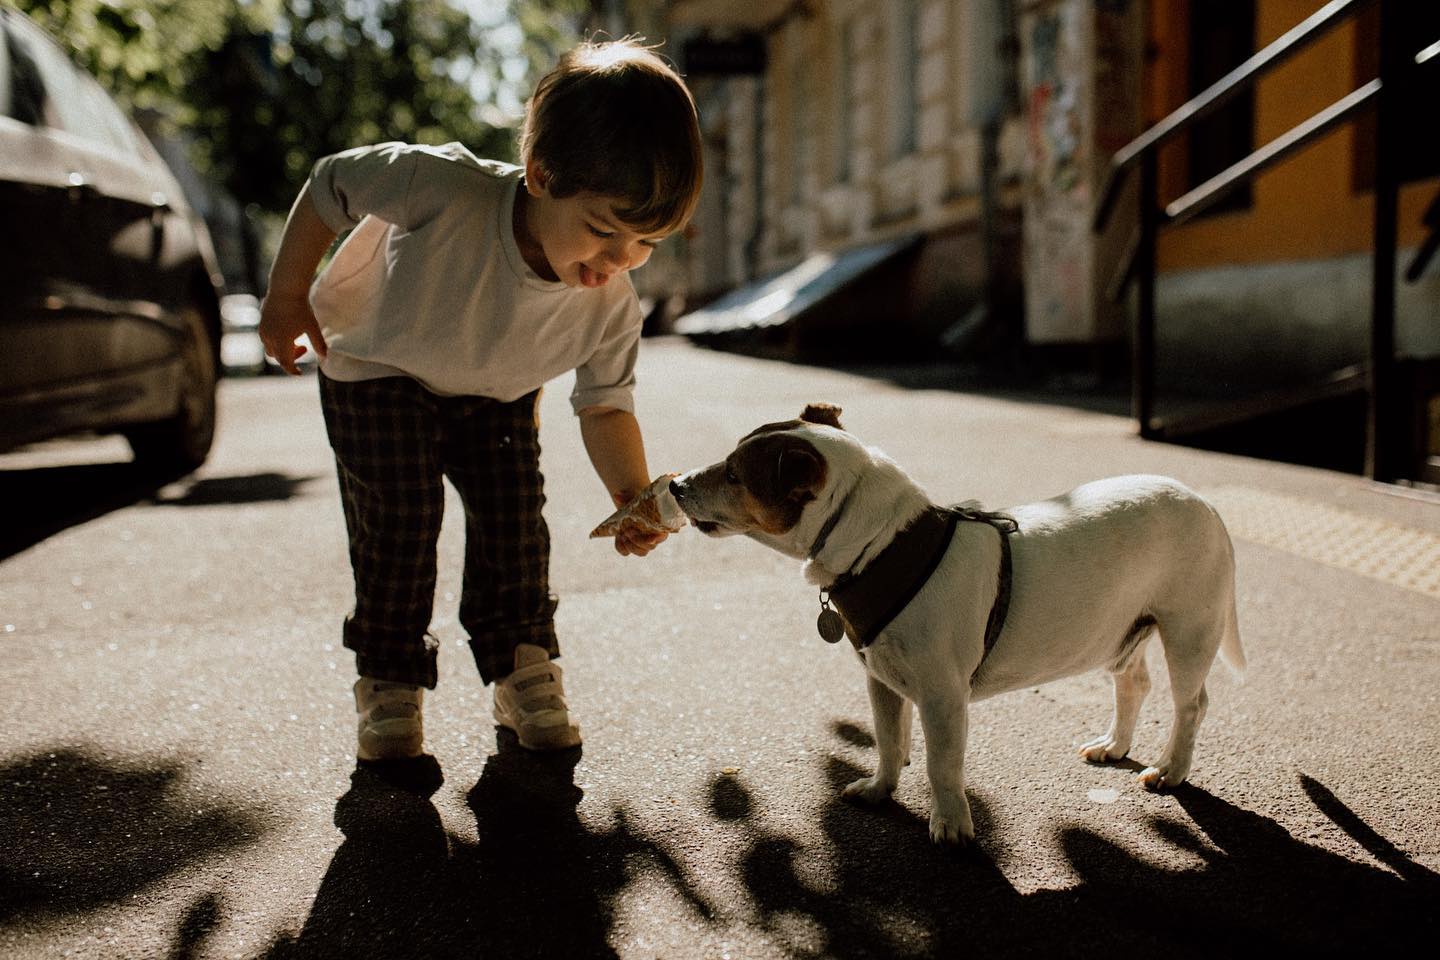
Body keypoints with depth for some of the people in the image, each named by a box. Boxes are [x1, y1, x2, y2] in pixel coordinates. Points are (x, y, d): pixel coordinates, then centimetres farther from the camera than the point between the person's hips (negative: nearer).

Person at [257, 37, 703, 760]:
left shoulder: (612, 306, -28)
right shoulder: (446, 190, -40)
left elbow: (606, 406, -16)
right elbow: (328, 186, -24)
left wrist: (631, 492, -35)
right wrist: (287, 295, -14)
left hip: (495, 395, 3)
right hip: (379, 368, -3)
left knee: (514, 514, -6)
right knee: (401, 512, -13)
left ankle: (522, 664, 14)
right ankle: (389, 680, 4)